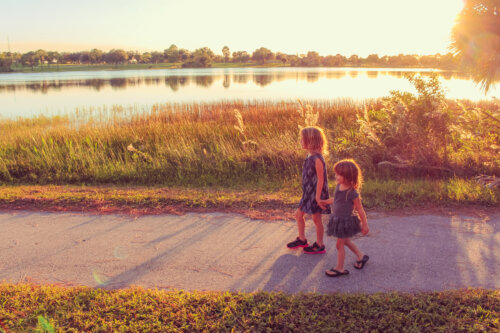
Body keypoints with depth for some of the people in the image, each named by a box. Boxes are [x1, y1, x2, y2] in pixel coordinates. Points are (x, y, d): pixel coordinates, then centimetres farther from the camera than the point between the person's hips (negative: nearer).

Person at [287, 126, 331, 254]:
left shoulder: (317, 159, -22)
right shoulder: (310, 157, 6)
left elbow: (320, 179, -22)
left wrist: (318, 197, -21)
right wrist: (307, 193, 17)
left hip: (316, 194, -9)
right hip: (308, 193, 9)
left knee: (316, 219, 5)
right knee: (299, 214, 16)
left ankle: (319, 245, 21)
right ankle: (302, 239, 33)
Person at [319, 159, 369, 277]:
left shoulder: (352, 193, -24)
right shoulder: (339, 186, -3)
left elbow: (360, 210, -15)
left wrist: (365, 225, -8)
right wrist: (325, 202, 24)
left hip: (346, 221, -8)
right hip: (337, 219, 8)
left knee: (340, 244, 4)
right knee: (346, 241, 24)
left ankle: (339, 268, 21)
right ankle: (361, 256, 44)